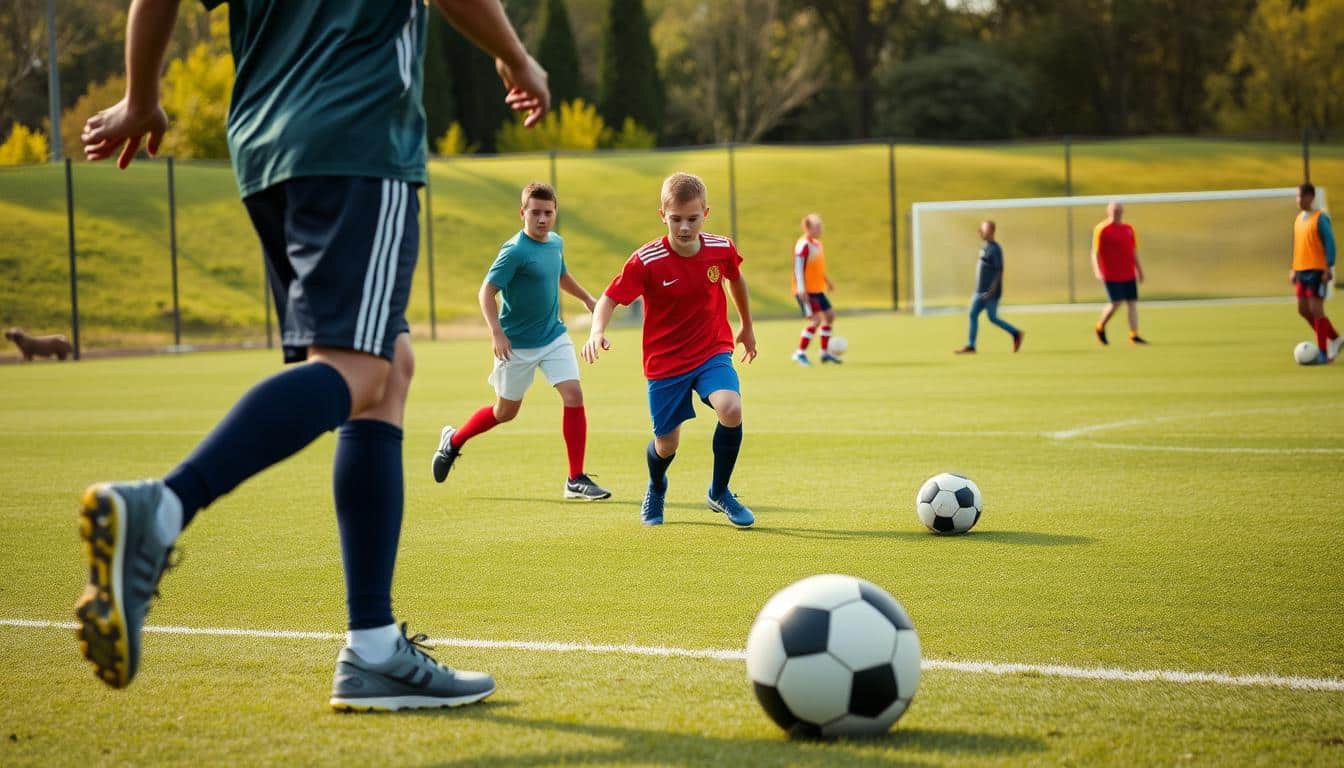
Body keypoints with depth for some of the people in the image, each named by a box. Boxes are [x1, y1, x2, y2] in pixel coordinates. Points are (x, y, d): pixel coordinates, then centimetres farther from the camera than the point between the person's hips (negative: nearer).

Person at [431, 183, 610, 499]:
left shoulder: (556, 243, 3)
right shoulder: (514, 251, -19)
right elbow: (486, 291, -20)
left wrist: (587, 299, 29)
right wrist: (497, 333, -30)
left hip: (554, 336, 5)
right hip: (517, 344, -5)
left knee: (573, 395, -11)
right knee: (506, 410, 9)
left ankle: (576, 480, -5)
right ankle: (453, 440, 38)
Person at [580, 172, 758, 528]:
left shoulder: (722, 249, -9)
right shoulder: (646, 261, -18)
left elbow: (736, 279, 14)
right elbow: (610, 298, -14)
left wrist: (747, 327, 25)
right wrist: (597, 332, -35)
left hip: (712, 352, 1)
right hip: (665, 362, -1)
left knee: (731, 410, -28)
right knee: (666, 446, 7)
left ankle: (719, 492, -2)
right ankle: (656, 489, 48)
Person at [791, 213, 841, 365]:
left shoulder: (817, 244, 13)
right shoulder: (803, 245, -16)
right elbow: (798, 268, -21)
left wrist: (827, 280, 27)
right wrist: (801, 289, -26)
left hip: (818, 290, 10)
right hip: (806, 291, -10)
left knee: (829, 315, 12)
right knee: (815, 319, -15)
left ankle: (825, 352, 22)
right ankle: (800, 353, -5)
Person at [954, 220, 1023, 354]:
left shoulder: (995, 249, -15)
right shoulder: (986, 248, 14)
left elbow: (999, 271, -18)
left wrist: (992, 291, -23)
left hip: (990, 293, -9)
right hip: (981, 291, 9)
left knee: (993, 318, -5)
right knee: (973, 315, 3)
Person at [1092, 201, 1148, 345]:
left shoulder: (1128, 229, 11)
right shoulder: (1102, 229, -6)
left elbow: (1134, 251, 19)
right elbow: (1096, 252, -8)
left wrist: (1139, 270, 18)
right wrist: (1097, 270, -19)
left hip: (1129, 274, 6)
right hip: (1111, 274, -5)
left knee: (1132, 302, 0)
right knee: (1115, 303, -8)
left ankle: (1134, 335, 1)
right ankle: (1101, 327, 17)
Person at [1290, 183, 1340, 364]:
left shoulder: (1320, 218, -10)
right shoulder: (1298, 219, 14)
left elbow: (1330, 243, -13)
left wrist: (1328, 268, -18)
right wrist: (1294, 270, 18)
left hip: (1317, 271, -8)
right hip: (1302, 270, 8)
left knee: (1316, 310, -8)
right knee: (1303, 310, 9)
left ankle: (1323, 353, -1)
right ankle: (1334, 339, 24)